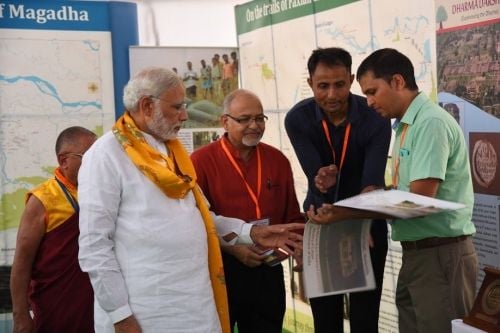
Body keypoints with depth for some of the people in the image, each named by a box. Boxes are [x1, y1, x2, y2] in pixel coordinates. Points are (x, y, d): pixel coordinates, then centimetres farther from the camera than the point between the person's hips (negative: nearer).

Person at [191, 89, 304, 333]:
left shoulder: (277, 160, 7)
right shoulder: (201, 161, -8)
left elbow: (293, 217, 13)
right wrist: (232, 247, -17)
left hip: (268, 270, 4)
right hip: (220, 270, -4)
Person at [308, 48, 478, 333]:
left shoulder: (431, 123, -16)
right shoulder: (407, 125, 12)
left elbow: (419, 200, -22)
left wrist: (346, 213, -21)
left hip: (441, 254, -8)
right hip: (416, 253, 9)